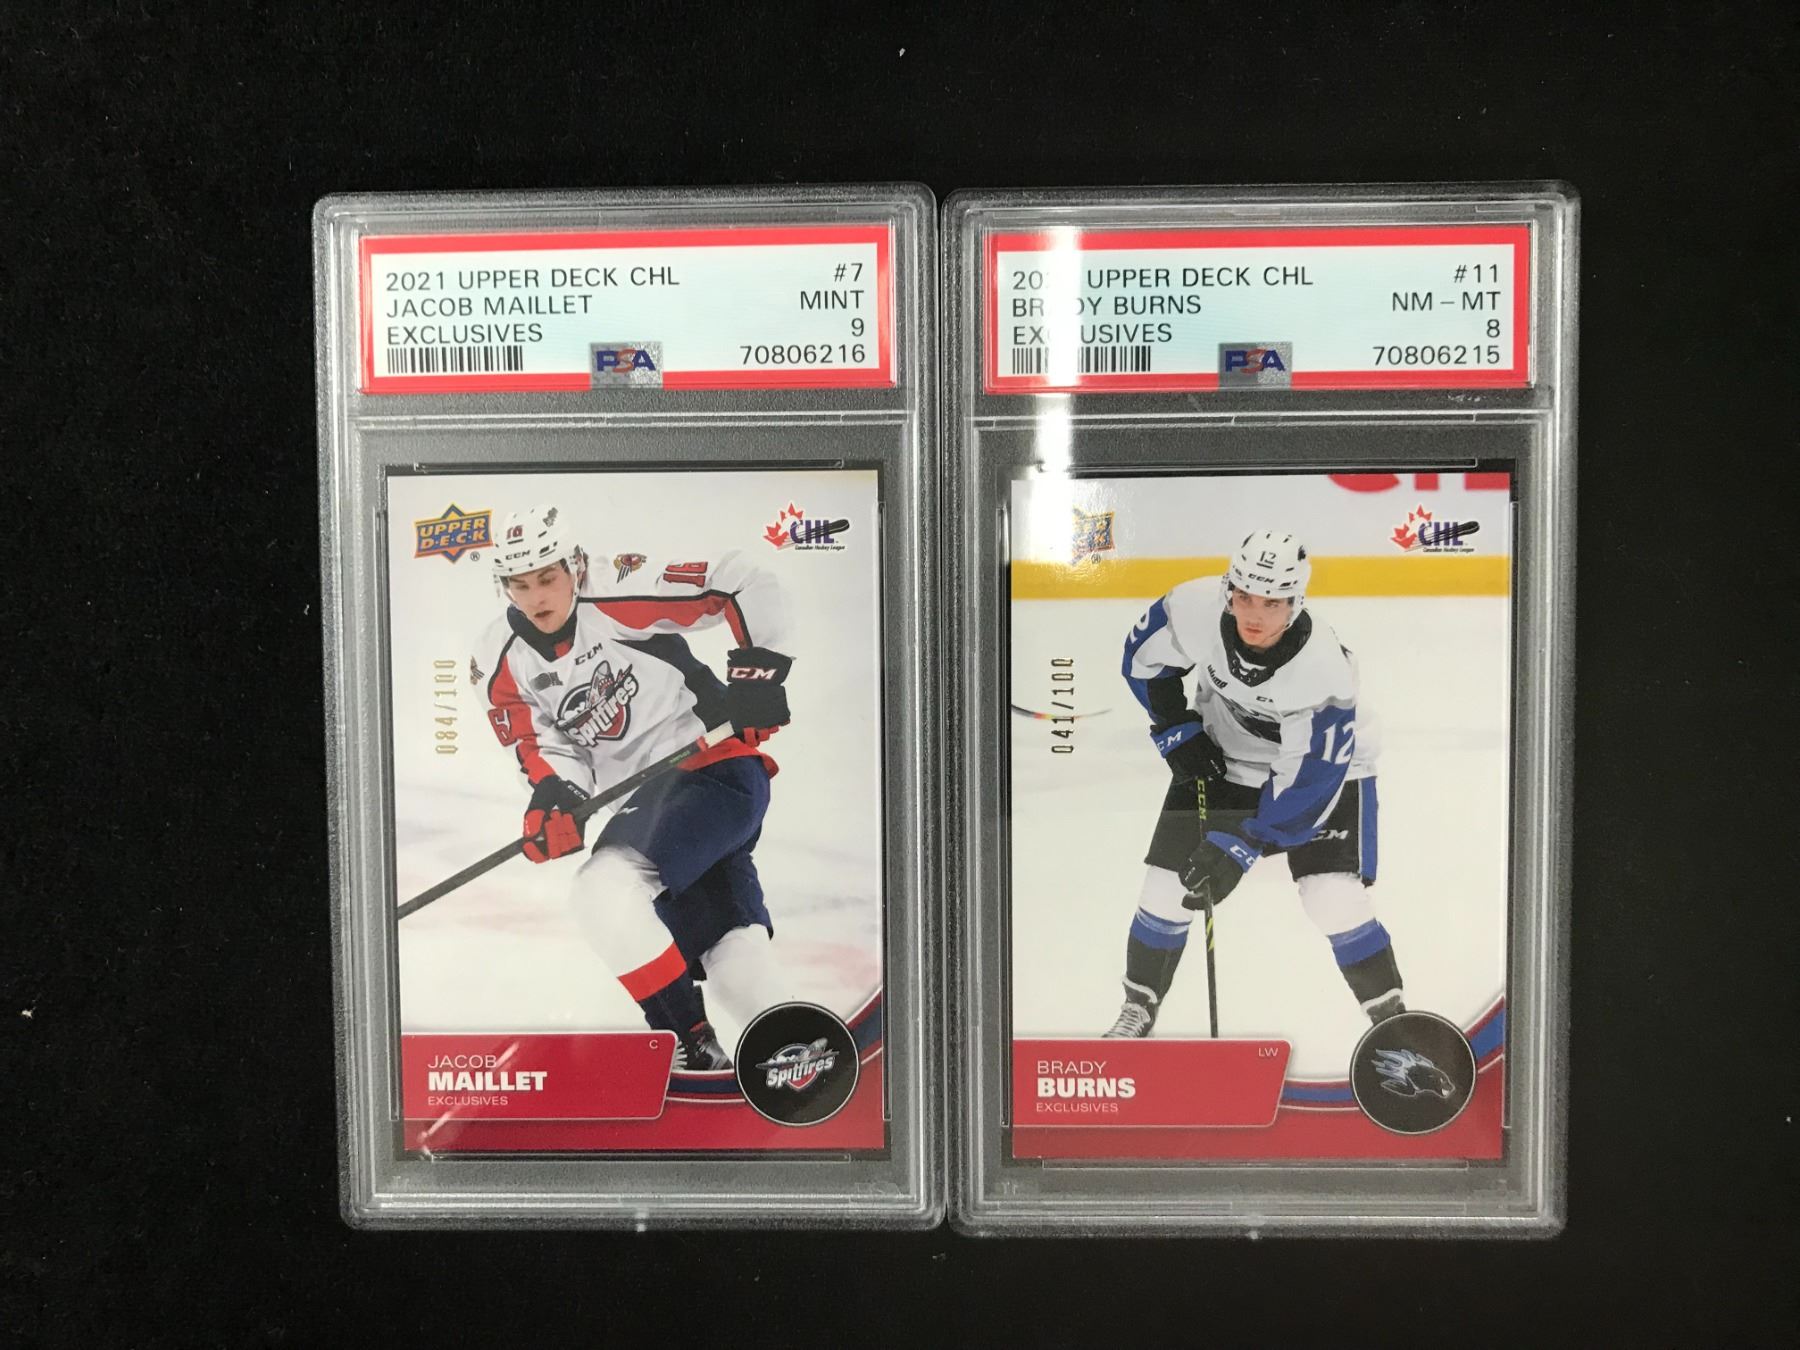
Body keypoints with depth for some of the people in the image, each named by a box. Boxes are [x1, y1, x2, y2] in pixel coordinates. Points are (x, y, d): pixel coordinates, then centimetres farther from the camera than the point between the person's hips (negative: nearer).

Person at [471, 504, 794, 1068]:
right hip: (644, 800, 7)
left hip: (717, 763, -7)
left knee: (604, 889, -24)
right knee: (730, 955, 1)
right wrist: (554, 793, -17)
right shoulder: (503, 660, 4)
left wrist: (758, 673, -15)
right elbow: (541, 742, 3)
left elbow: (745, 585, -13)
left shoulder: (620, 600, -14)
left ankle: (689, 1044, -14)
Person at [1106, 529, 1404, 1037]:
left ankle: (1391, 1018, 7)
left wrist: (1240, 847, -34)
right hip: (1219, 758, 3)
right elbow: (1144, 657, -5)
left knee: (1335, 900, -17)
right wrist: (1178, 732, -10)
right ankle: (1138, 1009, 22)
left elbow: (1309, 783, -32)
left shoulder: (1324, 670, -35)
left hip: (1322, 761, -3)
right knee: (1167, 885, 0)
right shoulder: (1196, 607, -27)